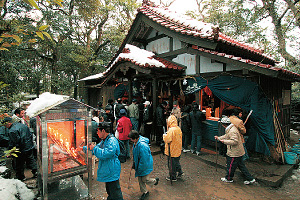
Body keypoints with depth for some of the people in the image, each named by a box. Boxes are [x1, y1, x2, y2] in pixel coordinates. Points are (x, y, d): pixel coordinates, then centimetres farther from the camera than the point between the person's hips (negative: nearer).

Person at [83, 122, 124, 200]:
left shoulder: (112, 141, -23)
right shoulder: (104, 140, 10)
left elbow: (105, 154, -30)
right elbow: (97, 147, 25)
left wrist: (94, 148, -18)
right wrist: (84, 148, 25)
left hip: (112, 172, -10)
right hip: (107, 171, 10)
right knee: (109, 191, 25)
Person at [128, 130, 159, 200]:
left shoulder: (142, 145, -34)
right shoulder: (135, 143, -4)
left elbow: (144, 159, -28)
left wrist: (139, 169, -18)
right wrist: (134, 163, 16)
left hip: (145, 165, -8)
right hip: (139, 164, 8)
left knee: (145, 179, 5)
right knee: (140, 179, 15)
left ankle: (155, 181, 34)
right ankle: (145, 192, 34)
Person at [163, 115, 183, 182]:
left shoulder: (171, 130, -26)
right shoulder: (178, 128, 2)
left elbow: (167, 140, -26)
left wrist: (164, 135, -8)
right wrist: (167, 135, 10)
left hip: (172, 151, -8)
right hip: (178, 150, 8)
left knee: (172, 164, 8)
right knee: (177, 162, 25)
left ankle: (173, 177, 21)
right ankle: (179, 173, 37)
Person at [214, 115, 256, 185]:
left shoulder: (232, 131, -26)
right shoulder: (230, 129, 8)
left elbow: (235, 141, -30)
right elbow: (226, 136, 22)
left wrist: (224, 141, -28)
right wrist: (219, 138, 24)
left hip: (235, 152, -10)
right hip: (238, 151, 10)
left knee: (230, 165, 7)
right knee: (241, 165, 19)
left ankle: (228, 178, 25)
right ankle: (250, 179, 26)